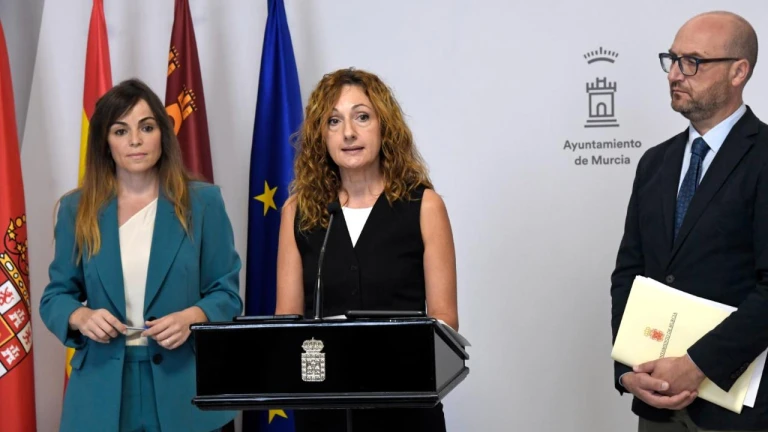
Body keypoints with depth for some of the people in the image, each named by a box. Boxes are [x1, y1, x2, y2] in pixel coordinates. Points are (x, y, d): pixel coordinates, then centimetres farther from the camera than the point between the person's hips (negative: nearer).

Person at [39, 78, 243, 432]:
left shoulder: (202, 202, 0)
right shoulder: (77, 209, 4)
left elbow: (226, 292, 1)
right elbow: (56, 295, 7)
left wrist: (192, 318, -19)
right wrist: (81, 317, -14)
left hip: (183, 387, -1)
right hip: (102, 388, 1)